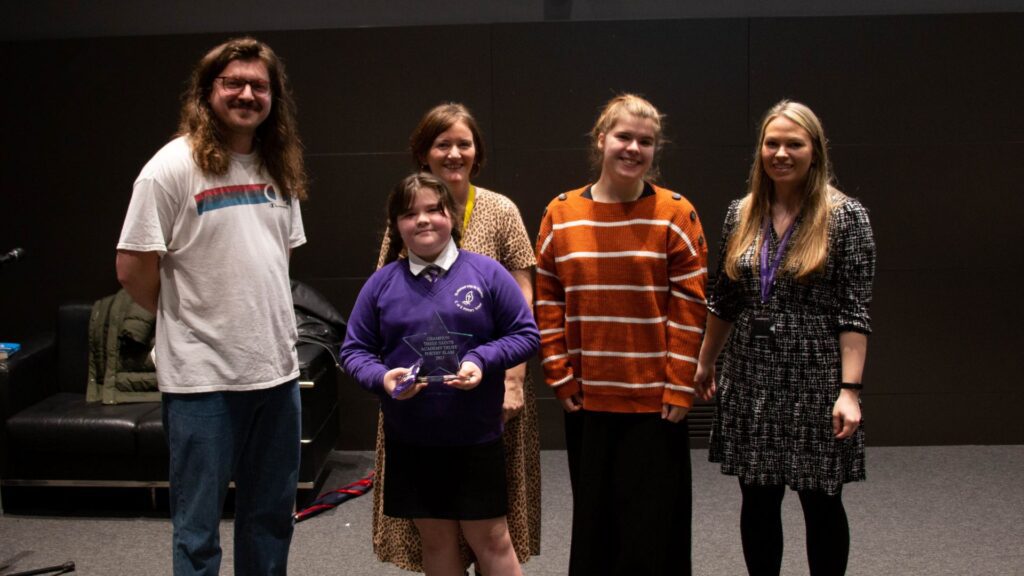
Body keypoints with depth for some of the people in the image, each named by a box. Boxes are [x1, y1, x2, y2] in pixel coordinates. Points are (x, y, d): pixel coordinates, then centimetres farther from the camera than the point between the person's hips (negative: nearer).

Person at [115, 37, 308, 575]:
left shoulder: (279, 169, 9)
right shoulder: (173, 167, -10)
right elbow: (132, 268, -9)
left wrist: (267, 319, 11)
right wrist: (184, 318, 3)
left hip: (276, 368, 6)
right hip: (202, 374, -6)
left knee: (271, 516, 16)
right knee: (198, 528, 4)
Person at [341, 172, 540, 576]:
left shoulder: (486, 273, -4)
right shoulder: (382, 282, 0)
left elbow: (526, 334, 0)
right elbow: (354, 350, 5)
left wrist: (482, 360, -17)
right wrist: (381, 377, -15)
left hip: (476, 436, -2)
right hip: (410, 439, 2)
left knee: (490, 539, 6)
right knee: (435, 540, 13)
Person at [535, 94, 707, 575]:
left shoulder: (675, 214, -3)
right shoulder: (561, 215, 4)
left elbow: (689, 307, -5)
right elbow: (547, 302, 5)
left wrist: (679, 387, -10)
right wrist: (560, 377, -1)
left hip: (655, 400, -2)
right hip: (586, 399, 3)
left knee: (652, 522, 4)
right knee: (592, 517, 13)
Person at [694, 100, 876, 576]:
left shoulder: (845, 216, -7)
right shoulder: (742, 214, 6)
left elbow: (854, 312, -10)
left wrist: (849, 389, -16)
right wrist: (705, 362, 18)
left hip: (816, 382, -4)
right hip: (751, 381, 4)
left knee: (821, 504, 7)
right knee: (758, 502, 11)